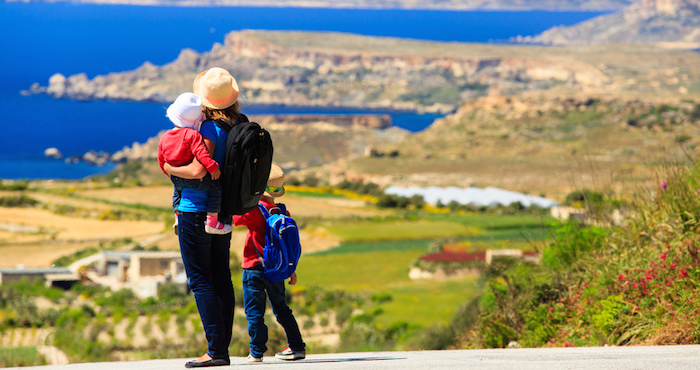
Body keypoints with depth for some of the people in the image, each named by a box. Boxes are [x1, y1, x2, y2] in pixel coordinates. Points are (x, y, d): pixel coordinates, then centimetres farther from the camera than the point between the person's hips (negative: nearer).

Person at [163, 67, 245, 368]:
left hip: (195, 212, -8)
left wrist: (169, 168, -12)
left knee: (201, 281, -5)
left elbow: (199, 170, -28)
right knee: (222, 281, 9)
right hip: (223, 214, 8)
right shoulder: (239, 126, 5)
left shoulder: (210, 129, -18)